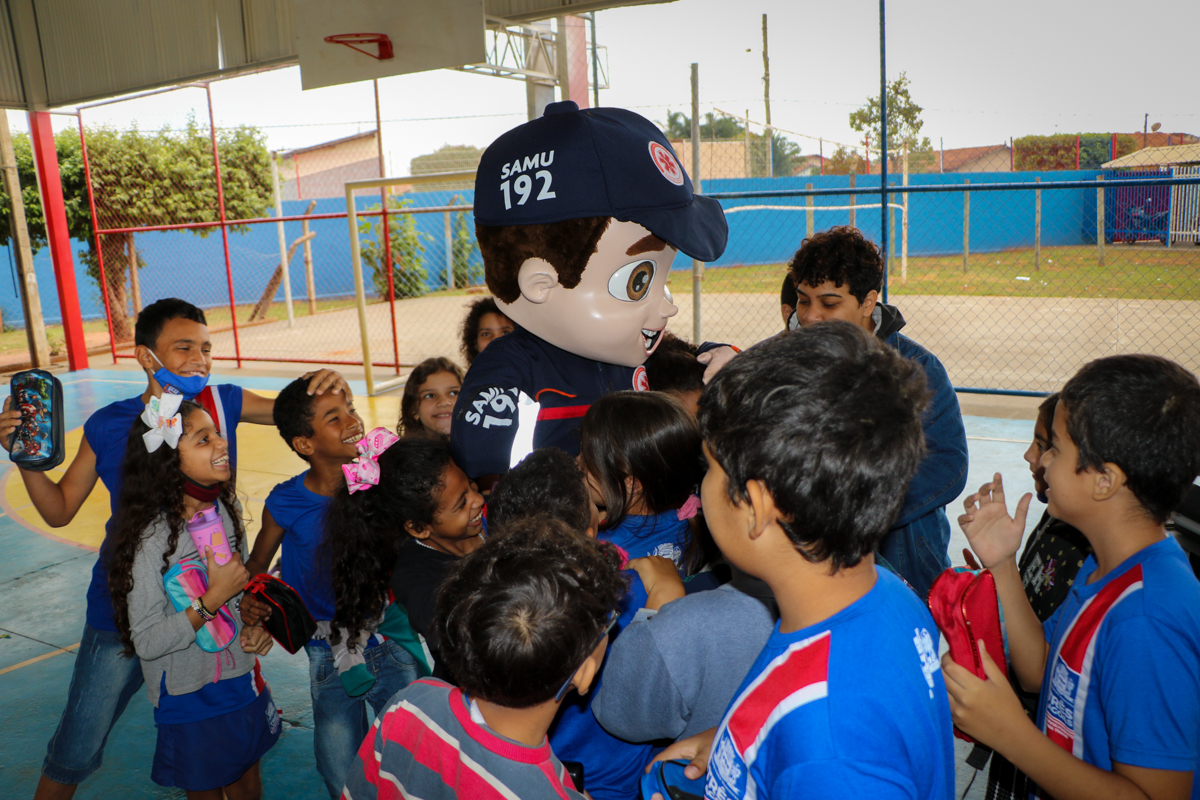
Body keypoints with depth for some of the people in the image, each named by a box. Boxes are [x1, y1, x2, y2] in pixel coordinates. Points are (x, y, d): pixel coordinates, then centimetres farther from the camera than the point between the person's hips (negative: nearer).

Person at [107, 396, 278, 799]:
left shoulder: (225, 507, -4)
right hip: (190, 697, -5)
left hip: (242, 680, 6)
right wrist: (211, 600, -26)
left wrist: (257, 622, -5)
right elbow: (146, 643, -22)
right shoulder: (152, 538, -23)